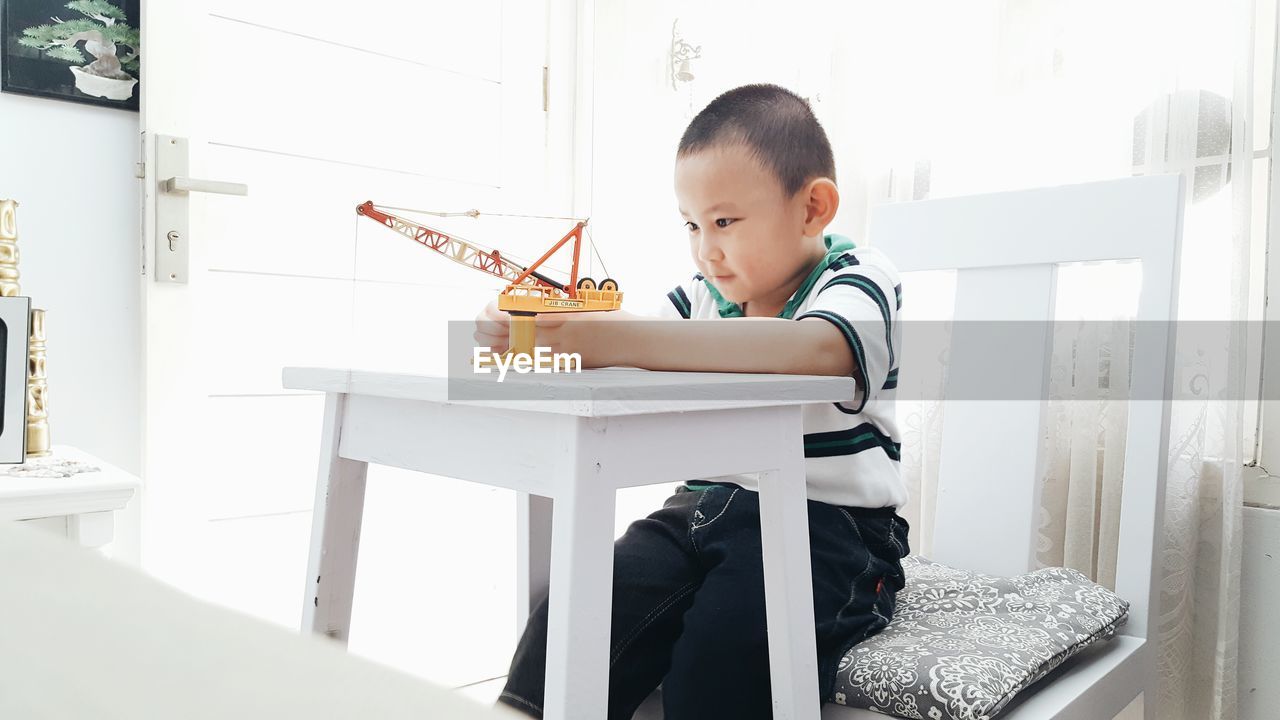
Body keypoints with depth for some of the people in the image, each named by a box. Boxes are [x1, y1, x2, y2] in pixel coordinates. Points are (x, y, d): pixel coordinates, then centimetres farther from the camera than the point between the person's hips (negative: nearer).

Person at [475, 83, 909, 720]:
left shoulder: (859, 277, -8)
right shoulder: (706, 294, 12)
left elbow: (814, 348, -32)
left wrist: (628, 339, -40)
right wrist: (524, 338, -16)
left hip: (827, 525, -5)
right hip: (706, 509, 5)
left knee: (723, 643, -30)